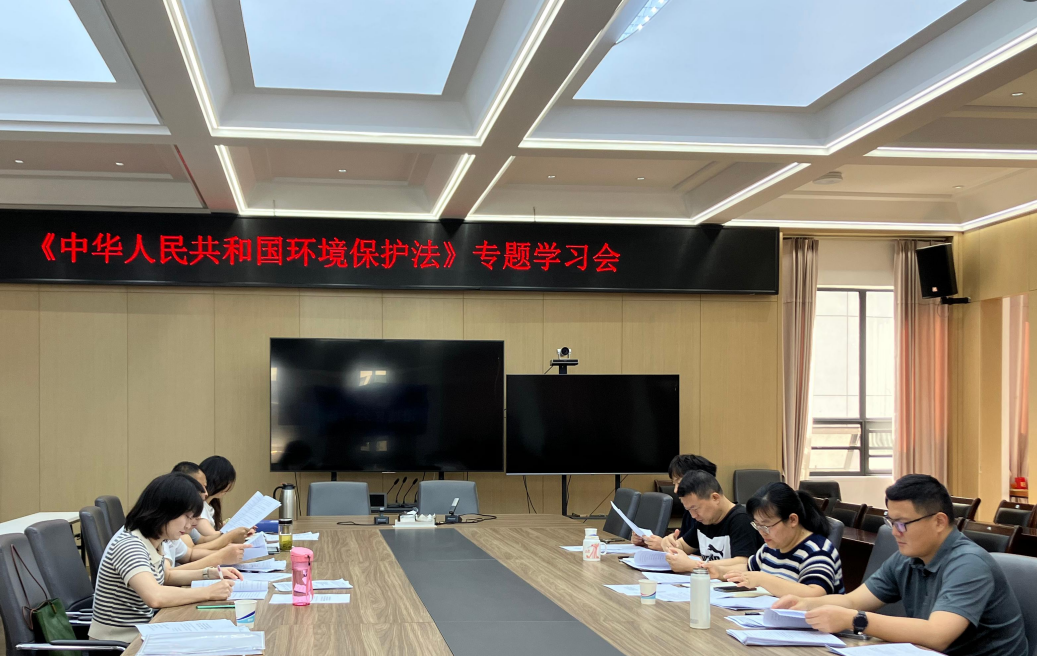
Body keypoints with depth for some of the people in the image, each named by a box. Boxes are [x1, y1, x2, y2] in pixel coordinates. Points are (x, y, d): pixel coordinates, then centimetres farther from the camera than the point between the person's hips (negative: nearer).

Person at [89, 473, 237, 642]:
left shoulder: (153, 541, 3)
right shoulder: (129, 545, -23)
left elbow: (165, 576, 23)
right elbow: (155, 597, -38)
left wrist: (209, 574, 8)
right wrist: (208, 592, -27)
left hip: (140, 635, 8)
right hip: (118, 645, -8)